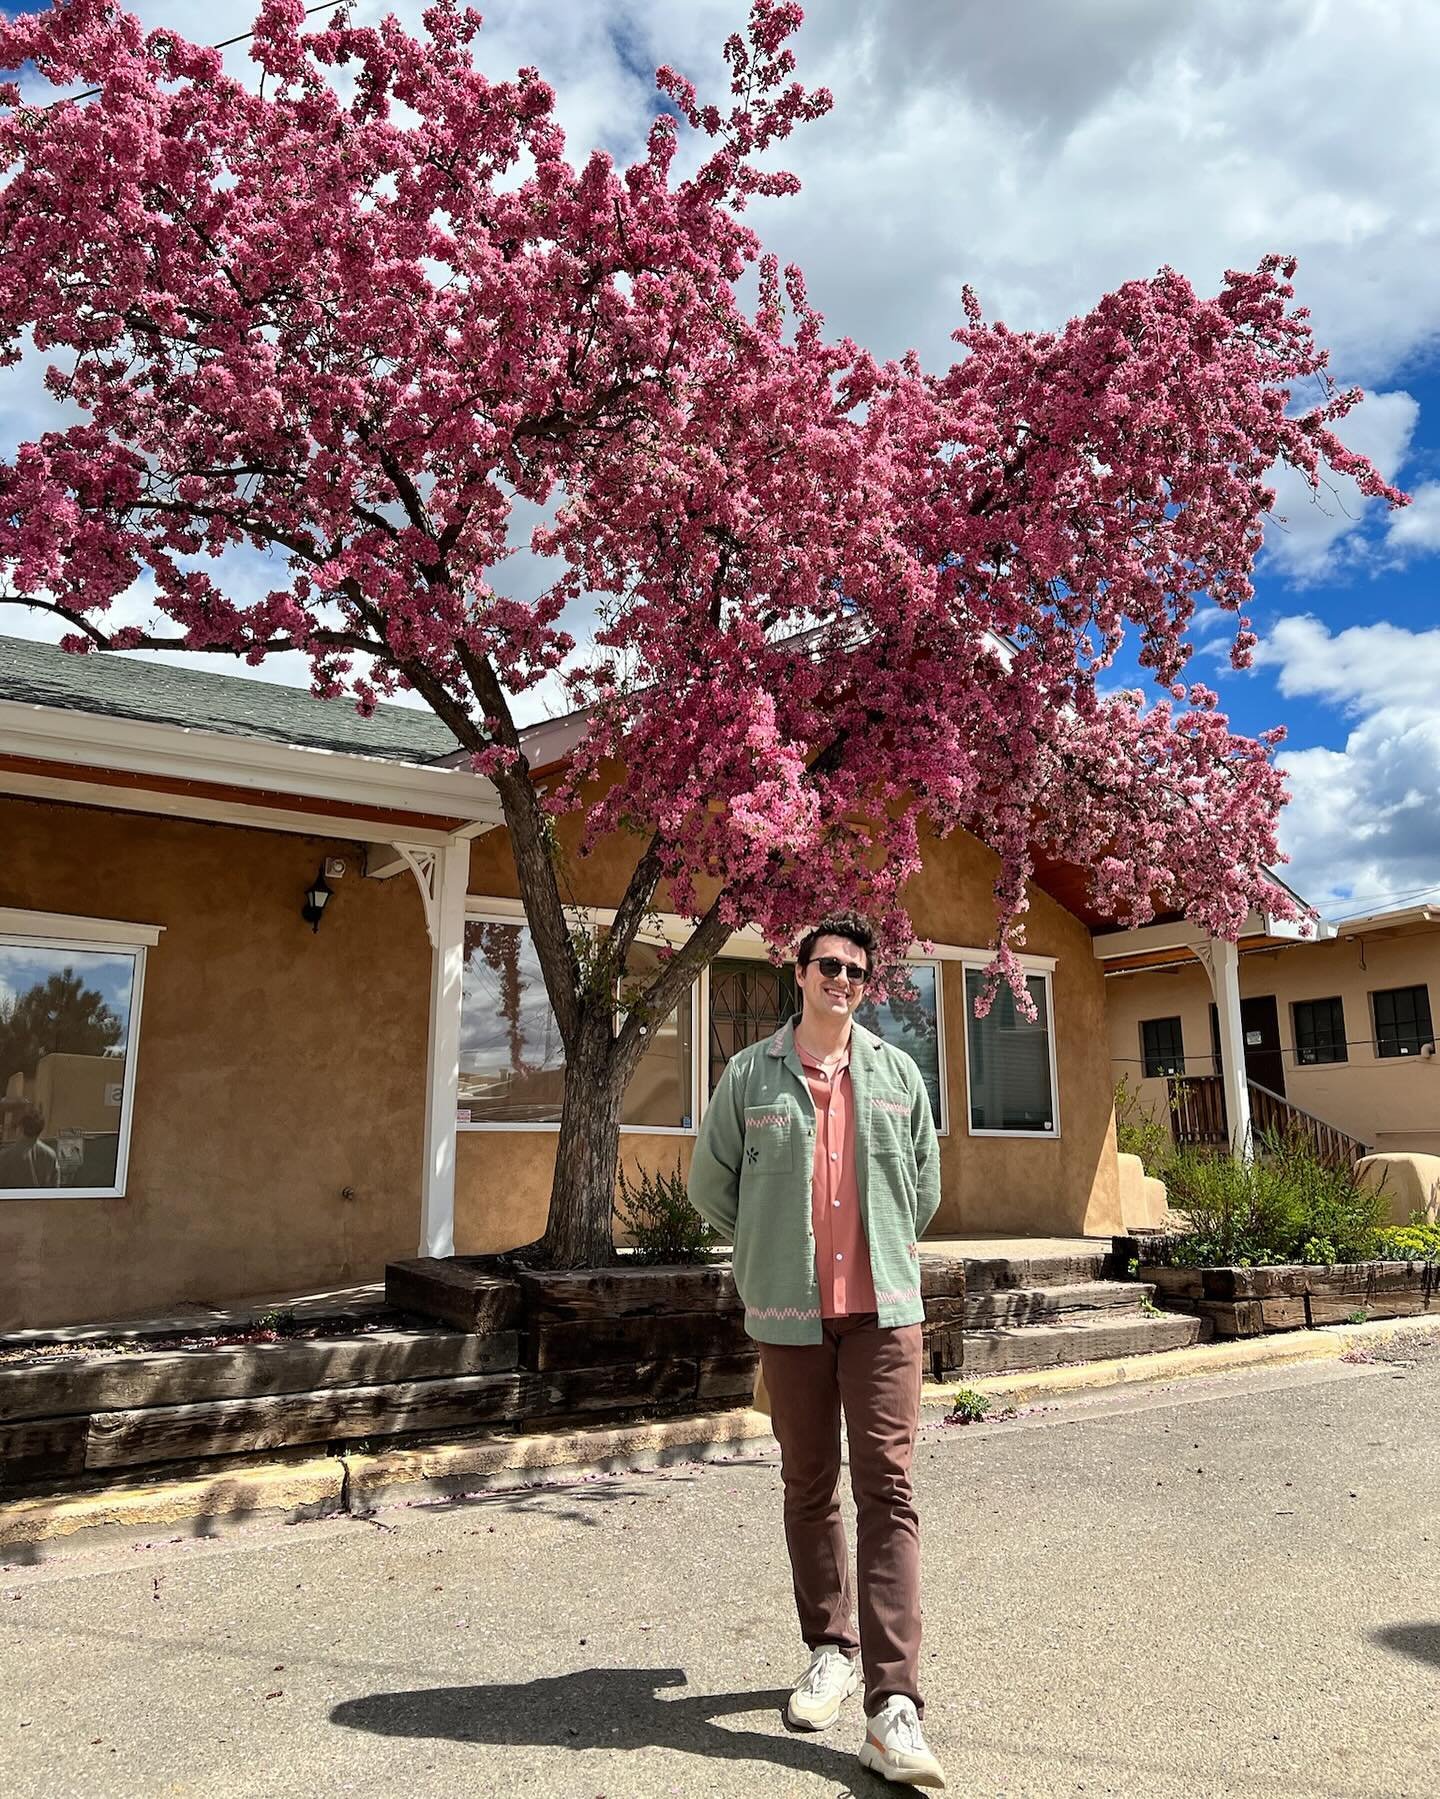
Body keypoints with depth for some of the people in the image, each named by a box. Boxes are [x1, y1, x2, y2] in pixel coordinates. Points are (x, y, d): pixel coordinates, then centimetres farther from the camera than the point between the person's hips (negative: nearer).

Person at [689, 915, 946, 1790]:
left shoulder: (897, 1073, 4)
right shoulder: (751, 1075, 0)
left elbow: (925, 1184, 16)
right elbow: (711, 1183, 9)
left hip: (884, 1308, 0)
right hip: (789, 1315, 0)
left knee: (887, 1490, -5)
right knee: (809, 1487, 13)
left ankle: (894, 1706, -2)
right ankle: (831, 1650, 31)